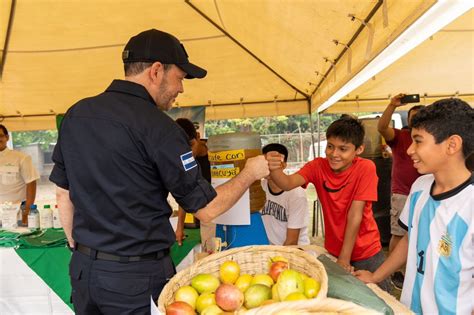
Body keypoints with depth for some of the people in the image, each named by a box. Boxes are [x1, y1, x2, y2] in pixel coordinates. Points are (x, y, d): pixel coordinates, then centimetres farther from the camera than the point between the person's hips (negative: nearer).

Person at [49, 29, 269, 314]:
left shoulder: (76, 114, 2)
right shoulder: (157, 127, -19)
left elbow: (63, 192, 9)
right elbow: (206, 209, -15)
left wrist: (79, 247, 18)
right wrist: (250, 174, -1)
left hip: (83, 268, 6)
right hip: (137, 274, -6)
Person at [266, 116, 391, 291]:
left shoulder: (366, 168, -18)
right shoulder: (318, 166, -11)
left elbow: (355, 214, -20)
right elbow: (288, 183, -28)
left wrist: (344, 258, -19)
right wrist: (274, 170, -50)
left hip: (365, 252, -2)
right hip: (333, 249, 2)